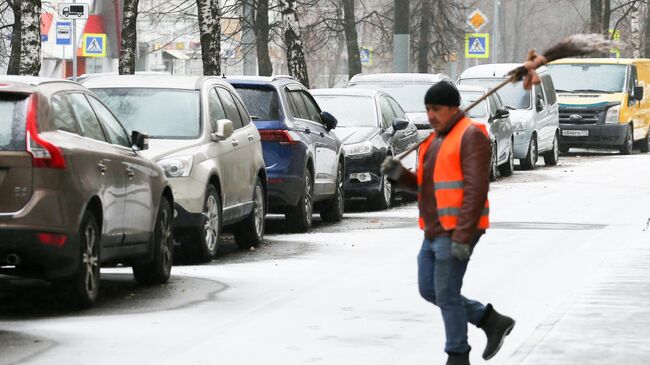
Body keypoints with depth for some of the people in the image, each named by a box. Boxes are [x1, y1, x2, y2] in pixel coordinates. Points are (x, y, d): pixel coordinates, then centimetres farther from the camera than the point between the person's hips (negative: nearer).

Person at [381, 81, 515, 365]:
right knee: (429, 291, 12)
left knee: (447, 295, -5)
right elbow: (422, 185, 19)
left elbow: (476, 189, -20)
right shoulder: (436, 141, 17)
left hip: (457, 232, -10)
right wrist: (398, 174, -2)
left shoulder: (470, 136, -12)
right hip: (435, 232, 10)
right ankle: (492, 321, 19)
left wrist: (462, 236, -25)